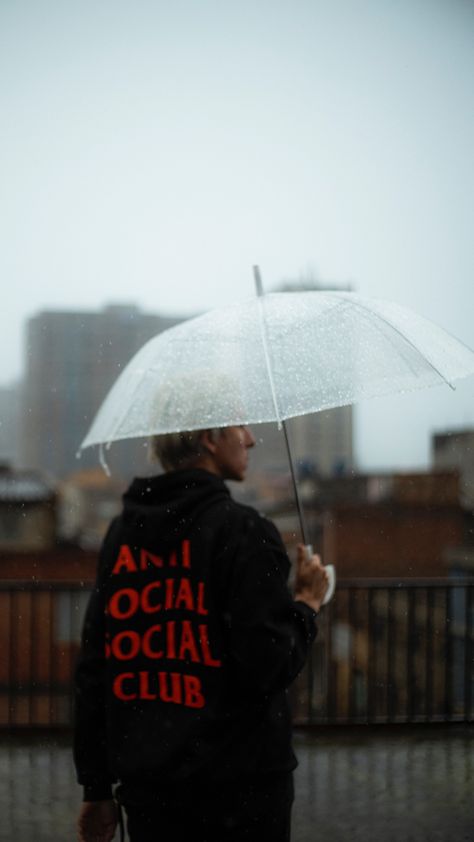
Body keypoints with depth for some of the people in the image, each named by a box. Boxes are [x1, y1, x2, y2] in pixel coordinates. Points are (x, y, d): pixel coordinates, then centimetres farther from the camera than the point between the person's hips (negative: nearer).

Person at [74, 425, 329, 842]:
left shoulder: (121, 532, 7)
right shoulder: (243, 531, -13)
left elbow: (92, 668, 9)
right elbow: (268, 667, -20)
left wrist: (97, 788, 16)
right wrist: (307, 604, 0)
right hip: (238, 790, -5)